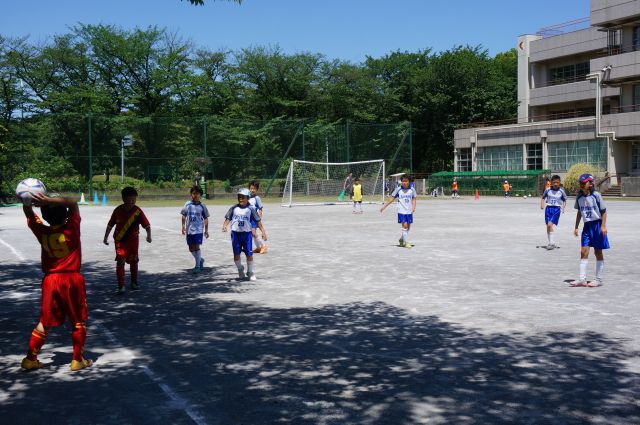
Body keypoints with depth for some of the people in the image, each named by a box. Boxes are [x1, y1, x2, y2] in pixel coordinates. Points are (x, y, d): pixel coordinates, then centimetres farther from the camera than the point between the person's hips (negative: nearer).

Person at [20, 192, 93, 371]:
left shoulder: (41, 231, -4)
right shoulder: (72, 228, -13)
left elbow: (28, 212, 7)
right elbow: (73, 202, -14)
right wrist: (48, 200, -27)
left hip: (50, 280, 3)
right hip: (72, 279, -3)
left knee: (45, 322, 14)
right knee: (79, 322, 10)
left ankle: (31, 358, 16)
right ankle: (77, 359, 13)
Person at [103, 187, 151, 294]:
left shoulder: (137, 211, -10)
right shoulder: (118, 210, -7)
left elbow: (146, 225, -10)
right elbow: (110, 225, 6)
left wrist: (149, 235, -25)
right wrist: (106, 237, 10)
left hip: (133, 240, 1)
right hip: (120, 240, -1)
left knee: (133, 261, 13)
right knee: (120, 261, -13)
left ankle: (134, 282, 33)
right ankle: (121, 286, -12)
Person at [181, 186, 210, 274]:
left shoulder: (202, 206, -3)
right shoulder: (187, 204, 2)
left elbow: (206, 218, 3)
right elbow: (184, 216, 11)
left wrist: (206, 230, 2)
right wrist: (183, 226, 3)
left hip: (198, 230, -3)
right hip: (189, 229, 4)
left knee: (196, 247, -10)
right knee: (191, 248, 10)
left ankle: (197, 266, -1)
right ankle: (200, 260, 34)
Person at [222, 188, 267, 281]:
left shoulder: (250, 209, -2)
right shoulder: (234, 208, 4)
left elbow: (258, 221, 1)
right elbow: (228, 218, 5)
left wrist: (263, 232, -3)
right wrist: (224, 226, -13)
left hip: (246, 233, -2)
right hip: (235, 233, 2)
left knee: (249, 254, 0)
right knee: (236, 254, 6)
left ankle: (250, 272, 16)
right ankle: (240, 270, 28)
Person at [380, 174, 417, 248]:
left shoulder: (412, 190, 2)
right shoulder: (398, 190, -2)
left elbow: (413, 200, 7)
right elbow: (391, 199, 3)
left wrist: (413, 207, -12)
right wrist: (384, 206, 0)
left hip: (409, 211, 3)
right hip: (401, 211, -3)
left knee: (408, 227, 9)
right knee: (404, 225, -12)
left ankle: (401, 239, 31)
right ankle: (406, 242, -7)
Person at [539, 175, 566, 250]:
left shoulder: (561, 191, -2)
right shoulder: (548, 190, 1)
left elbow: (564, 200, 10)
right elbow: (543, 197, 14)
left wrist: (563, 208, -5)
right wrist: (542, 204, -2)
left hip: (556, 209, -3)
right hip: (548, 208, 3)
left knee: (550, 224, -18)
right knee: (548, 226, 6)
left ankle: (551, 243, -10)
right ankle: (551, 242, 18)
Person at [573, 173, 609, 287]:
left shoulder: (596, 195, -11)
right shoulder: (579, 197, 4)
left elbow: (603, 211, -7)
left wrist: (603, 226, -13)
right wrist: (576, 227, 13)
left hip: (597, 224, -5)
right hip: (587, 225, 5)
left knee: (598, 252, 3)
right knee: (583, 252, -1)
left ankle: (599, 280, 12)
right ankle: (582, 279, 0)